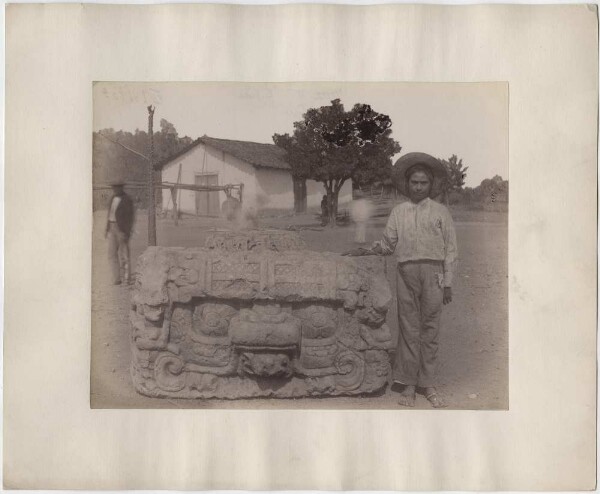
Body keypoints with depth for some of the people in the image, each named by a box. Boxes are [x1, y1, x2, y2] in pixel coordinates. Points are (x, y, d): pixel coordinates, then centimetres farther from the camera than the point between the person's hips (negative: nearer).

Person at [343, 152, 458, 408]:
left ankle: (429, 384, 10)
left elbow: (450, 249, 6)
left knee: (430, 329, 2)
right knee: (408, 328, 2)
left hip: (433, 272, -1)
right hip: (406, 271, 1)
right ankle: (408, 384, 9)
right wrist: (364, 251, -1)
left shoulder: (440, 211, 8)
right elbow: (387, 244, 14)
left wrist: (447, 283, 0)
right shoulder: (398, 212, 13)